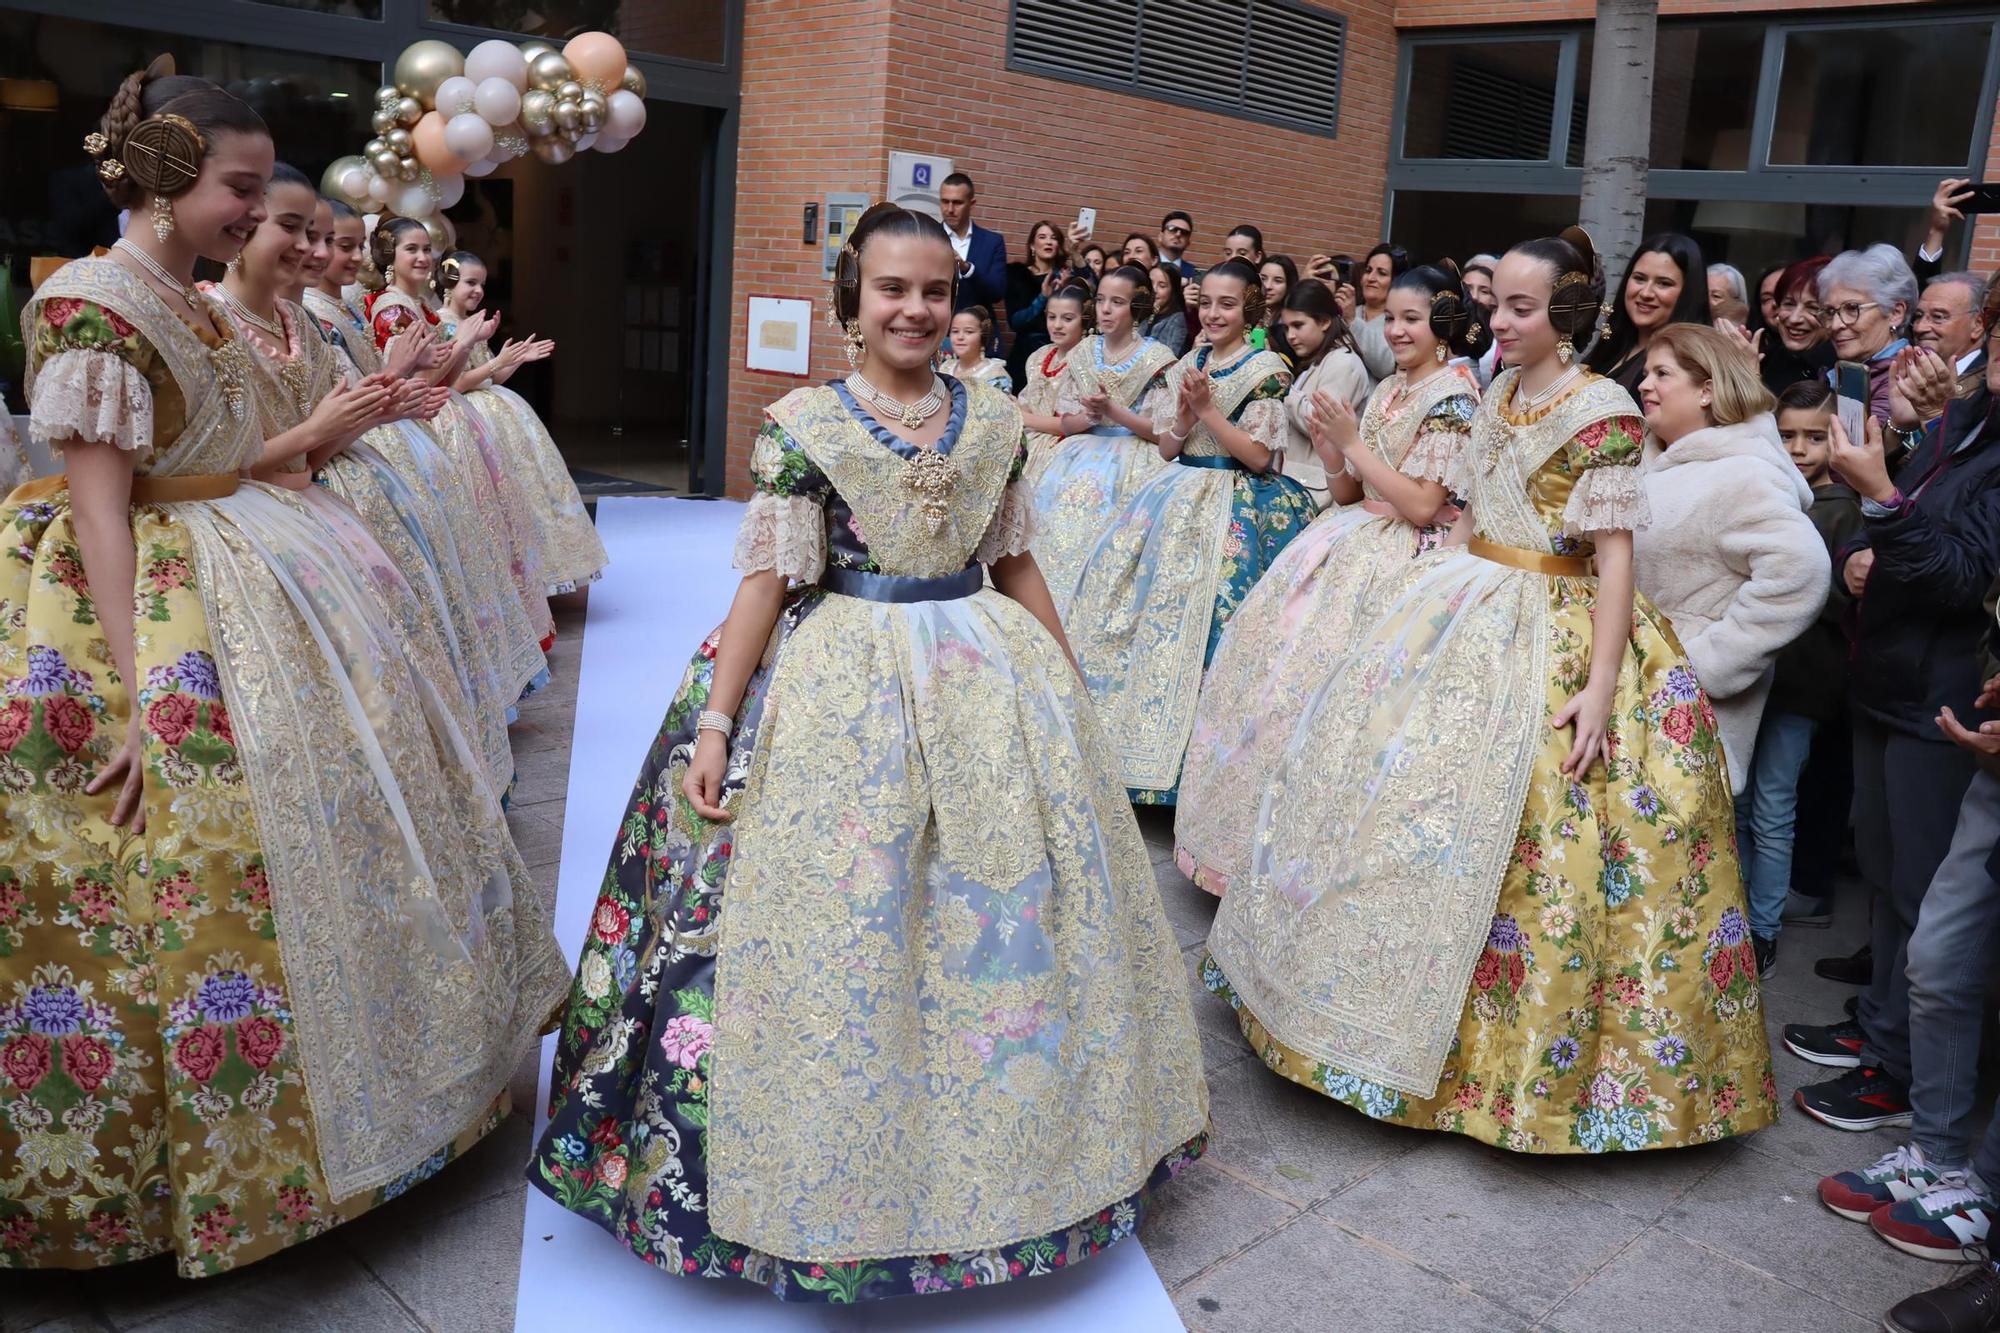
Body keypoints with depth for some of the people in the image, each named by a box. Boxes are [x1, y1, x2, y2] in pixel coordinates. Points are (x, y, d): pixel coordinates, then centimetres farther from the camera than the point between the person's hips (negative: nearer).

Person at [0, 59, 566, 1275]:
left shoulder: (200, 306, 10)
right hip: (162, 617, -10)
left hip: (253, 586, 10)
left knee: (332, 796, 17)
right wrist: (141, 699, -25)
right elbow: (101, 511, -22)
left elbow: (208, 467, 12)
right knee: (200, 867, -2)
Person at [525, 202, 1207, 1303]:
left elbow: (1015, 564, 12)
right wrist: (714, 724, -10)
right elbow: (766, 581, -7)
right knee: (838, 930, 2)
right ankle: (840, 1175, 24)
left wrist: (1068, 689, 15)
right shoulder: (802, 423, -6)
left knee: (1005, 912, 10)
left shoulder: (995, 418, 5)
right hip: (842, 691, -4)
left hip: (991, 679, 4)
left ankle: (989, 1150, 32)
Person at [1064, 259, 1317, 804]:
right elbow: (1167, 448, 13)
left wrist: (1208, 408, -13)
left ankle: (1180, 748, -5)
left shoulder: (1266, 369, -4)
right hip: (1179, 495, 7)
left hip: (1236, 505, -6)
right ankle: (1126, 732, 10)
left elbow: (1258, 456, -10)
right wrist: (1186, 414, -7)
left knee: (1194, 611, -16)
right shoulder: (1188, 365, 13)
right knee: (1119, 578, -2)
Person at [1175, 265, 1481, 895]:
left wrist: (1353, 441, -15)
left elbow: (1421, 506, -17)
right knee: (1258, 652, 4)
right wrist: (1329, 445, -5)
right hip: (1346, 541, 8)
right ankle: (1248, 831, 15)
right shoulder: (1387, 389, 14)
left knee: (1303, 671, -14)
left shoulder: (1454, 395, -9)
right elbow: (1348, 493, 13)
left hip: (1399, 557, -8)